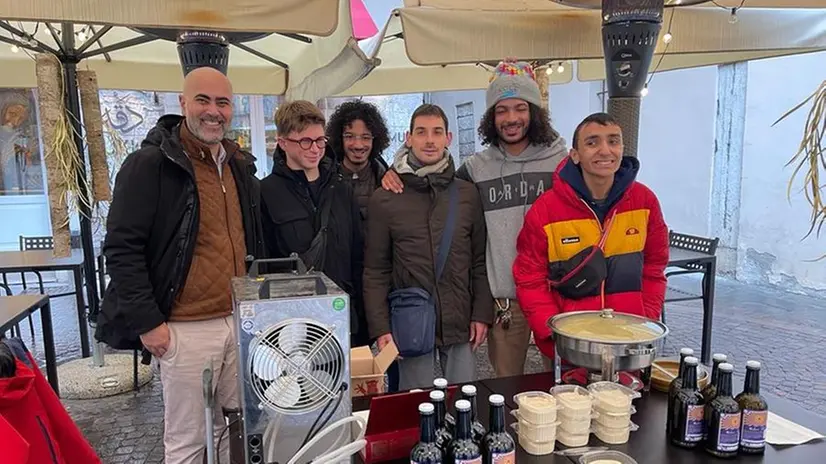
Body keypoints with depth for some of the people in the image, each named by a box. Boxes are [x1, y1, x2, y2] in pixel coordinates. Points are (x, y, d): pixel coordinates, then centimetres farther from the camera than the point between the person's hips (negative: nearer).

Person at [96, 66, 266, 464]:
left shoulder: (241, 166, 11)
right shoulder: (149, 164, -10)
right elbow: (121, 249, -12)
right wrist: (147, 321, -14)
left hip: (240, 321, 6)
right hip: (186, 328, -6)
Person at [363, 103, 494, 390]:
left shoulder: (468, 194, 5)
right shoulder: (384, 200, -1)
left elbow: (479, 260, 8)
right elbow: (376, 271, 0)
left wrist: (482, 313, 2)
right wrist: (380, 328, -6)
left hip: (460, 324, 2)